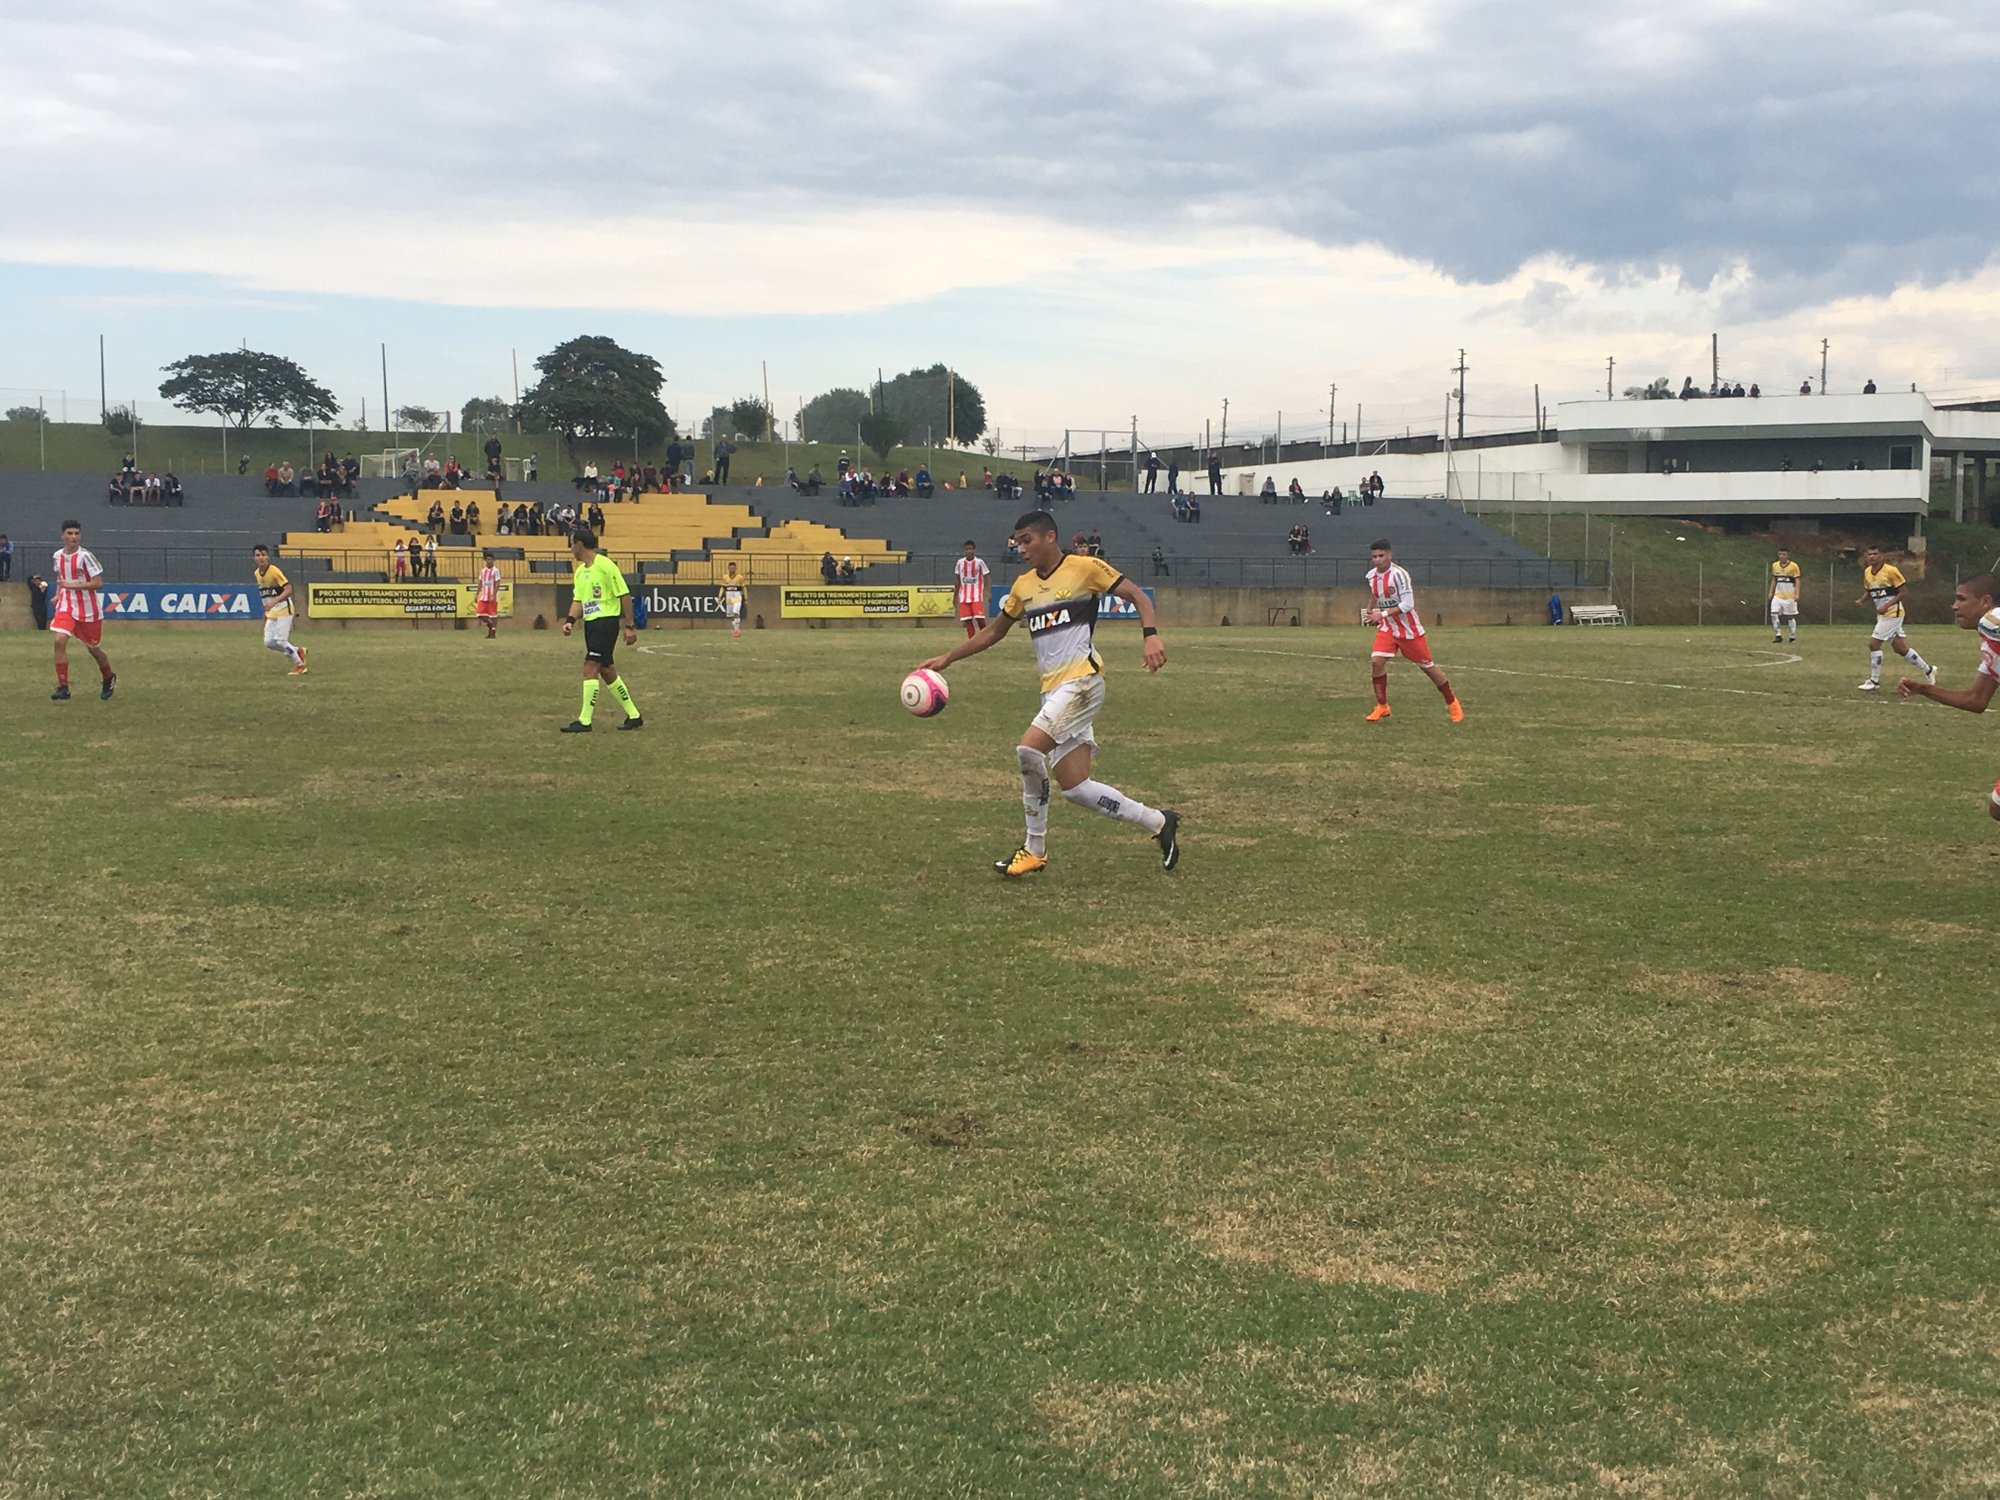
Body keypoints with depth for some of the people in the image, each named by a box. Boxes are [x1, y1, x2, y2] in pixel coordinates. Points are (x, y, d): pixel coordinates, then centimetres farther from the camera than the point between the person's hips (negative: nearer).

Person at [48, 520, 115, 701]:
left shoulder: (85, 556, -16)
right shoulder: (58, 556, 3)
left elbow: (99, 583, -18)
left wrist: (72, 585, -23)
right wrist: (58, 594, 6)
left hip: (88, 608, -4)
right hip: (66, 605, 4)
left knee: (93, 648, 10)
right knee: (59, 641, -15)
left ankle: (109, 678, 39)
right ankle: (63, 688, -11)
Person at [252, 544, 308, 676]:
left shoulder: (274, 571, -17)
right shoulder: (257, 573, 7)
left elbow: (288, 590, -22)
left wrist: (274, 602, -33)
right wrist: (266, 612, 21)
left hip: (283, 610, -8)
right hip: (271, 613, 8)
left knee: (280, 641, -10)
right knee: (269, 643, 2)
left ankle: (299, 665, 8)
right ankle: (298, 651, 21)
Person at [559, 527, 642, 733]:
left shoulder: (605, 566, -13)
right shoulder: (580, 571, 12)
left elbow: (624, 595, -12)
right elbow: (578, 600, 16)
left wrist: (629, 626, -13)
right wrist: (570, 620, -3)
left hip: (606, 621, -9)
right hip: (590, 623, 9)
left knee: (590, 667, -13)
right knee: (606, 670, 12)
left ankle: (585, 721, -10)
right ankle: (633, 716, 20)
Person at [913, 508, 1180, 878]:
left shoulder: (1086, 567, -2)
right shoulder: (1023, 586, 16)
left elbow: (1139, 597, -3)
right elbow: (993, 631, 26)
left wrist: (1150, 637, -21)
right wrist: (947, 658, 20)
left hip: (1082, 680, -7)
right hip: (1052, 691, 7)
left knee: (1028, 750, -23)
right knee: (1074, 788, 1)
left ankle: (1035, 848, -6)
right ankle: (1158, 821, 17)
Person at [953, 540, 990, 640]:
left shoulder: (979, 562, -4)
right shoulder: (960, 562, 4)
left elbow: (986, 576, -2)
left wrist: (988, 592, -13)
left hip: (977, 595, -3)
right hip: (964, 596, 3)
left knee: (979, 618, -13)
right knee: (967, 620, -1)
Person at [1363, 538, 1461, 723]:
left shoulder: (1399, 574, -24)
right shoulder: (1371, 576, -2)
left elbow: (1408, 604, -28)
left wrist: (1383, 614, -30)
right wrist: (1370, 611, 16)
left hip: (1409, 629, -5)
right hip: (1387, 628, 5)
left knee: (1427, 666, 4)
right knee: (1376, 661, -15)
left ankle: (1452, 703, 23)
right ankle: (1382, 706, -1)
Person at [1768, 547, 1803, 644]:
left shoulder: (1793, 566, -7)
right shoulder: (1775, 565, 7)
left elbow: (1797, 581, -7)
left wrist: (1797, 594, -17)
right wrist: (1771, 592, 9)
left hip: (1790, 596, -4)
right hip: (1778, 595, 4)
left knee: (1791, 616, 2)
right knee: (1774, 614, -11)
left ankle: (1793, 636, 14)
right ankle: (1778, 635, -3)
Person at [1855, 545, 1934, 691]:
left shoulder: (1891, 571, -15)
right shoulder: (1867, 572, 7)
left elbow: (1902, 592, -12)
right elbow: (1868, 592, 18)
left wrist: (1887, 605, -22)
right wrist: (1861, 601, -4)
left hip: (1893, 613, -8)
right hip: (1882, 614, 8)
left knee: (1873, 643, -11)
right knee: (1901, 648, 12)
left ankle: (1874, 681, -1)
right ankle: (1928, 670, 29)